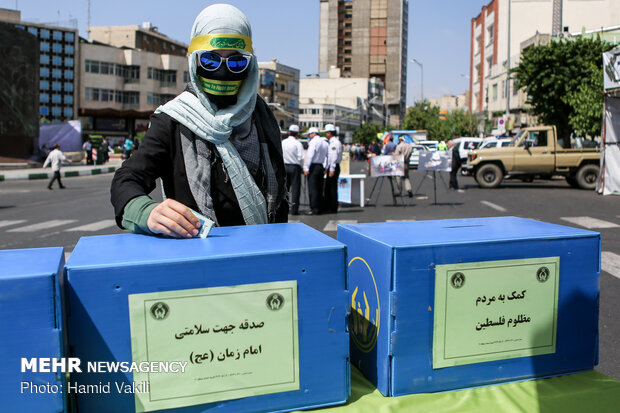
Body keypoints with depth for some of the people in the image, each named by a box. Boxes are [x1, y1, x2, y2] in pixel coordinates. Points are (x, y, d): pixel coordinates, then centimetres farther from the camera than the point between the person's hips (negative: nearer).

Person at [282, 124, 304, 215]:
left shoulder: (283, 142, 4)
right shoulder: (298, 143, -10)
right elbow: (301, 158, -14)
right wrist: (301, 167, 1)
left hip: (284, 166, 5)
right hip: (295, 167, -4)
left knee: (284, 188, 14)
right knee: (295, 189, 0)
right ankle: (294, 210, -2)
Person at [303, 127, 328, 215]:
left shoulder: (313, 142, -9)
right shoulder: (325, 142, 15)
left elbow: (309, 155, -16)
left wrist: (306, 168, -16)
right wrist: (326, 167, 19)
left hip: (313, 166, -8)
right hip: (321, 166, 8)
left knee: (312, 189, -6)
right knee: (319, 188, 11)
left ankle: (314, 209, -7)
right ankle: (319, 208, 14)